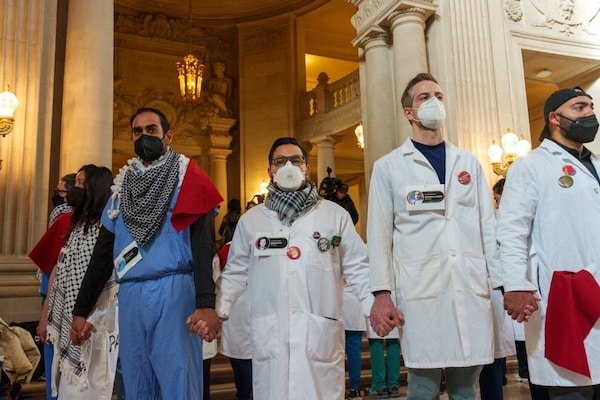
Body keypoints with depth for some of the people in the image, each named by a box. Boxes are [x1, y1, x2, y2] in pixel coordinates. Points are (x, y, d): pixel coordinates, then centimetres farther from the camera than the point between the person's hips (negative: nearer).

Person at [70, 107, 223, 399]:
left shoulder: (187, 180, 1)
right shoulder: (123, 186, 17)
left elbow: (203, 244, -10)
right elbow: (103, 252, 18)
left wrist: (206, 303, -23)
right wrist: (81, 309, 14)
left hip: (174, 292, -5)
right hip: (130, 296, 5)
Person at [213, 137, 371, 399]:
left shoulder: (335, 214, 7)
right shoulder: (251, 219, 11)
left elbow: (357, 267, 7)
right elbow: (236, 272, 14)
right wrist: (216, 310, 5)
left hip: (320, 330, 0)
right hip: (269, 332, 1)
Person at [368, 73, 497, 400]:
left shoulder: (469, 162, 15)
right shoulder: (388, 167, 5)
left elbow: (488, 227, 11)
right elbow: (379, 233, 0)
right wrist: (381, 293, -7)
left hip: (472, 289, 3)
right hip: (420, 291, -3)